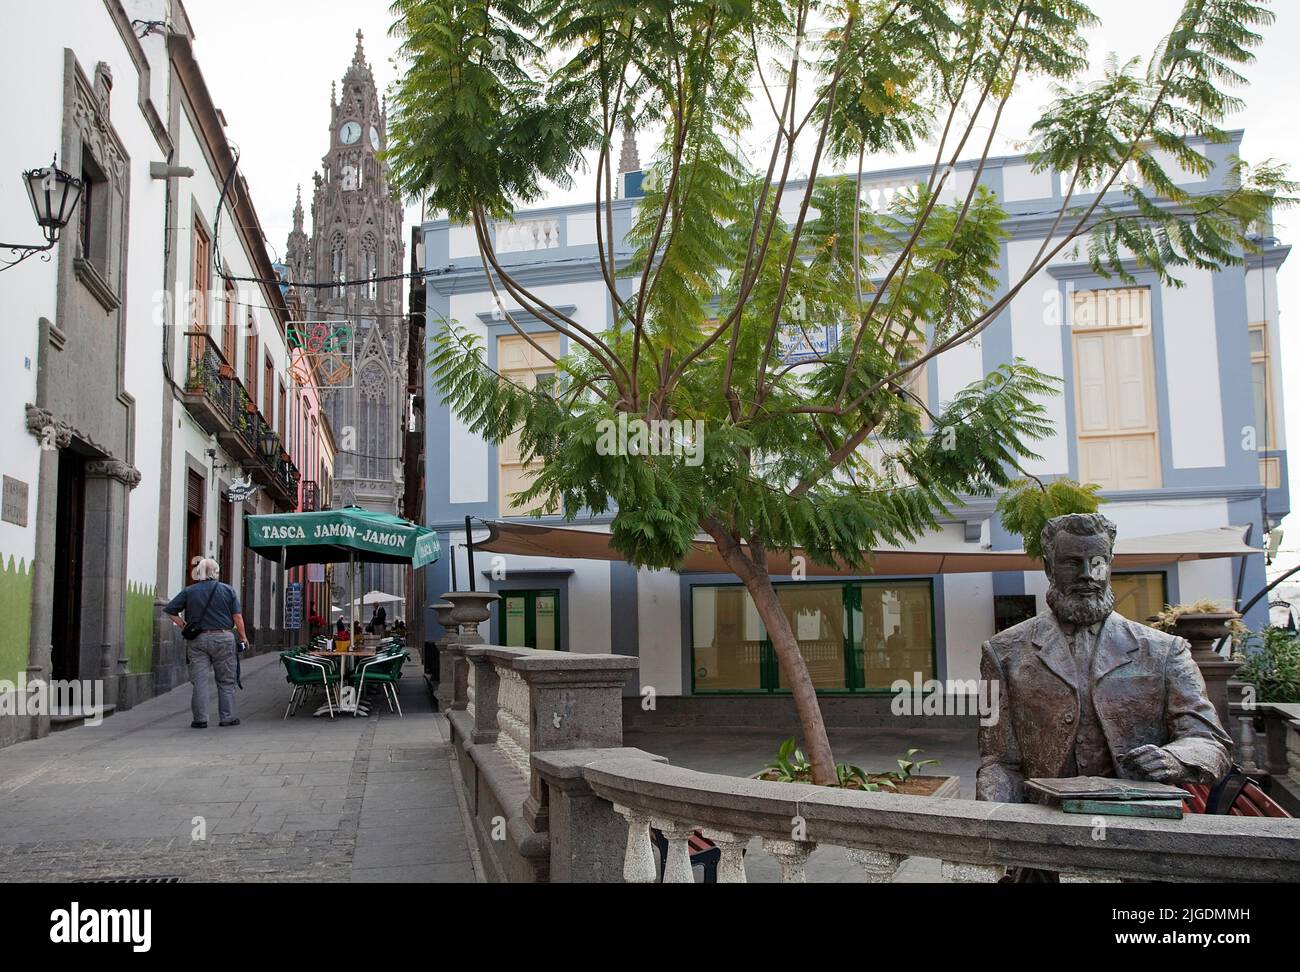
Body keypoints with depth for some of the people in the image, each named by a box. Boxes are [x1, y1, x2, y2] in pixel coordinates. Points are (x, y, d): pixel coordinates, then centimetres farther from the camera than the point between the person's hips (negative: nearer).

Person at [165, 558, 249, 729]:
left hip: (197, 640, 0)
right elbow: (237, 617, -2)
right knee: (226, 681, 8)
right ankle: (228, 717, 10)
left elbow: (169, 611, 1)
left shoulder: (189, 592, 3)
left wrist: (185, 627, 8)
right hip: (223, 638, 0)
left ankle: (200, 719, 1)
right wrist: (243, 637, 5)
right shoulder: (227, 590, 2)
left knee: (199, 681, 3)